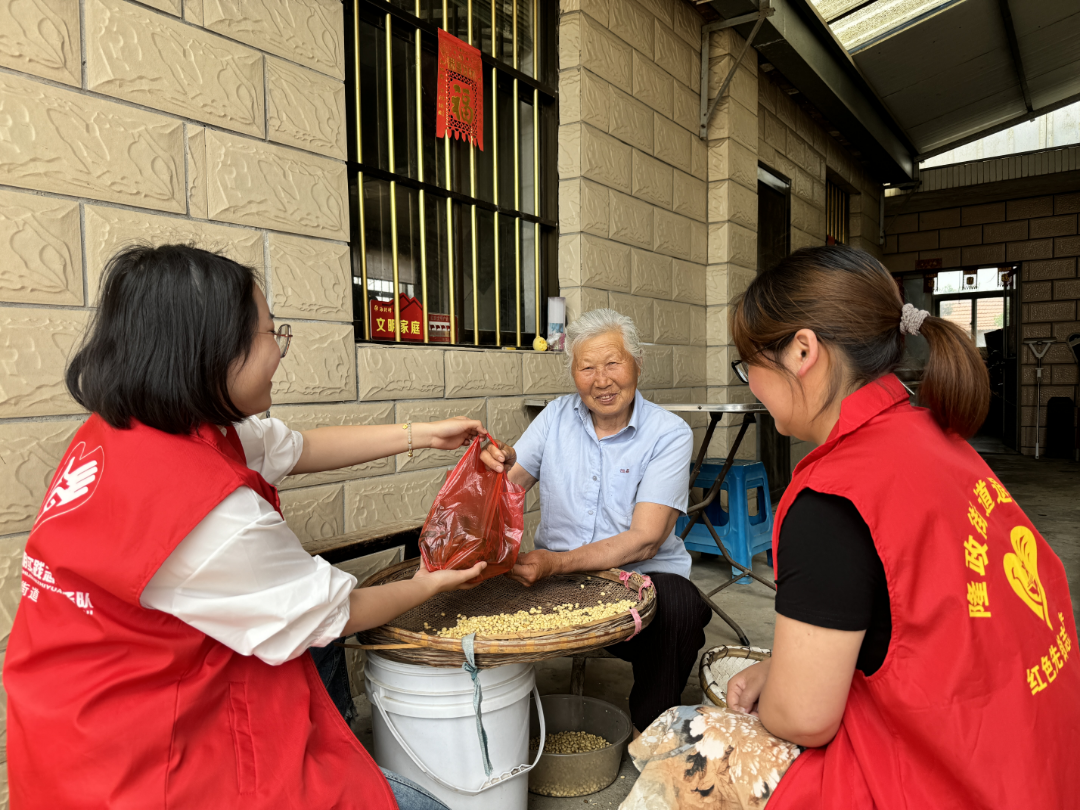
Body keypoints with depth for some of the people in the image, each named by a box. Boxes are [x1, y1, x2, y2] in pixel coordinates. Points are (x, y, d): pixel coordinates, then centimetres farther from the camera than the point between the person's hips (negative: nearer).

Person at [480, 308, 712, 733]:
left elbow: (644, 539, -16)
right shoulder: (556, 416, 6)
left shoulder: (669, 434, -8)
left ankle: (651, 729, -5)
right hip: (556, 573, 3)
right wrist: (499, 464, -25)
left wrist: (558, 563, -28)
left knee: (680, 608, -33)